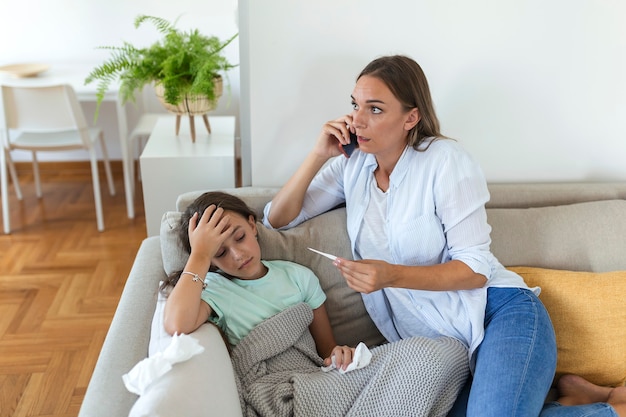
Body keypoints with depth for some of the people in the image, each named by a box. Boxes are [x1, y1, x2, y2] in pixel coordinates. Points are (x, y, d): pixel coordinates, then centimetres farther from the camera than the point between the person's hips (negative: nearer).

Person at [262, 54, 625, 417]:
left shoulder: (444, 159, -8)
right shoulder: (353, 165, 8)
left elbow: (476, 268, -10)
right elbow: (277, 218, 8)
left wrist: (391, 275, -24)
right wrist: (318, 156, -4)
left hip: (500, 312, -4)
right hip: (437, 345, 5)